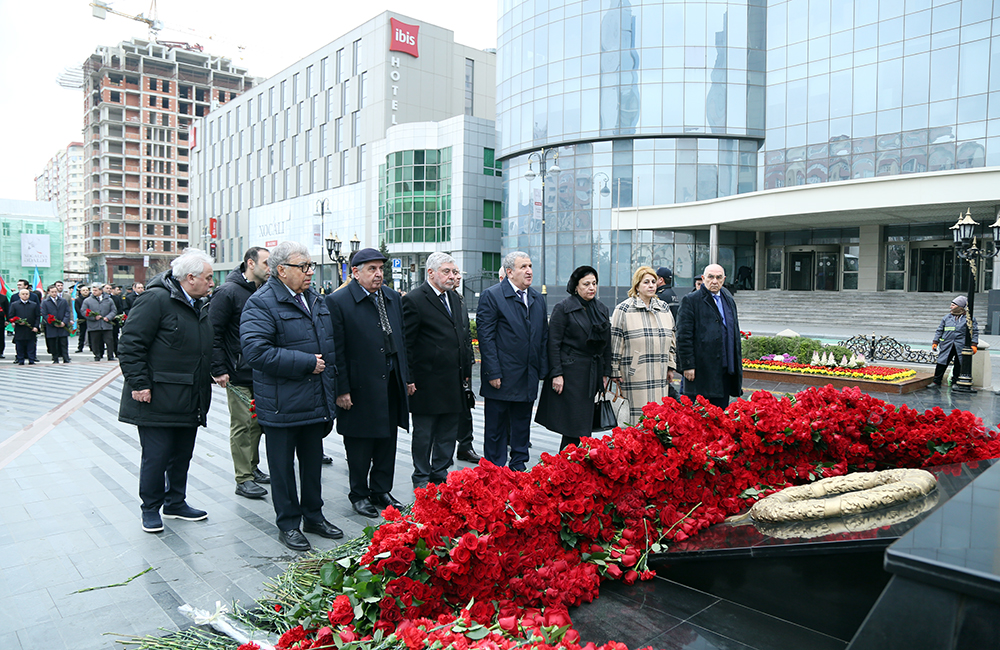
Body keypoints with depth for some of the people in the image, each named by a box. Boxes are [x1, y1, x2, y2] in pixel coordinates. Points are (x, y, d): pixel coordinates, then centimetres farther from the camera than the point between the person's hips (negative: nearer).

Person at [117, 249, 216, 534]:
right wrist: (139, 383, -18)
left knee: (182, 455, 15)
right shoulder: (157, 299, -13)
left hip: (189, 401, 8)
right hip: (157, 399, -8)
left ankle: (175, 502, 30)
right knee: (156, 456, 0)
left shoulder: (200, 305, 14)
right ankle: (150, 509, 17)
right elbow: (132, 343, -16)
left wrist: (217, 371, 16)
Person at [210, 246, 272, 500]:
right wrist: (219, 370, -16)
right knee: (243, 425, -1)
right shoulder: (228, 293, -11)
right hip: (238, 375, -7)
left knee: (258, 422, 15)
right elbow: (214, 333, -13)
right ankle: (243, 479, 8)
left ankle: (253, 468, 29)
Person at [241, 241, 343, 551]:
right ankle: (288, 524, 23)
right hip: (282, 405, -7)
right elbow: (256, 351, -26)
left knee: (313, 461, 17)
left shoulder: (316, 300, 11)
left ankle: (313, 516, 32)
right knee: (282, 465, 8)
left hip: (316, 401, 7)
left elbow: (329, 345, 21)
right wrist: (306, 363, -22)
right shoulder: (262, 303, -14)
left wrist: (330, 387, 12)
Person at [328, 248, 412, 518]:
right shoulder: (338, 301, -10)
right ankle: (359, 495, 25)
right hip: (360, 386, -6)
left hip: (391, 383, 6)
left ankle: (381, 490, 30)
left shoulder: (392, 298, 10)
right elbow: (336, 350, -12)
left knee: (387, 441, 15)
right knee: (359, 445, 8)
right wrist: (342, 390, -14)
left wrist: (408, 377, 13)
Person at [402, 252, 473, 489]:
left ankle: (440, 475, 29)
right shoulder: (414, 300, -11)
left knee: (448, 434, 15)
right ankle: (422, 479, 22)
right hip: (427, 384, -7)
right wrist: (409, 379, -13)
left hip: (454, 383, 7)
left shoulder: (454, 298, 13)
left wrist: (467, 371, 14)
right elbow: (405, 343, -11)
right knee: (424, 434, 7)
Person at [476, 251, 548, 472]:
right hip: (502, 376, -6)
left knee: (522, 423, 15)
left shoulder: (538, 298, 11)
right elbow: (485, 336, -11)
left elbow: (544, 336, 14)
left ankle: (519, 465, 28)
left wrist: (542, 369, 8)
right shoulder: (492, 296, -8)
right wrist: (493, 373, -15)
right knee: (496, 425, 5)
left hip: (528, 377, 6)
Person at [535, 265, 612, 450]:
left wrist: (606, 372, 12)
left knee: (585, 422, 7)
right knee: (575, 423, -8)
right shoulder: (563, 308, -5)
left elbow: (607, 343, 17)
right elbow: (554, 343, -8)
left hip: (592, 372, 6)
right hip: (570, 371, -6)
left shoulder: (602, 309, 13)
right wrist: (556, 373, -14)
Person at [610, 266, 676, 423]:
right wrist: (615, 371, -5)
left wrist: (670, 367, 17)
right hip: (636, 373, -5)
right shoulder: (623, 309, -2)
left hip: (660, 374, 5)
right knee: (640, 416, -6)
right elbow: (615, 342, -3)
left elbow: (670, 338, 21)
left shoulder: (664, 308, 15)